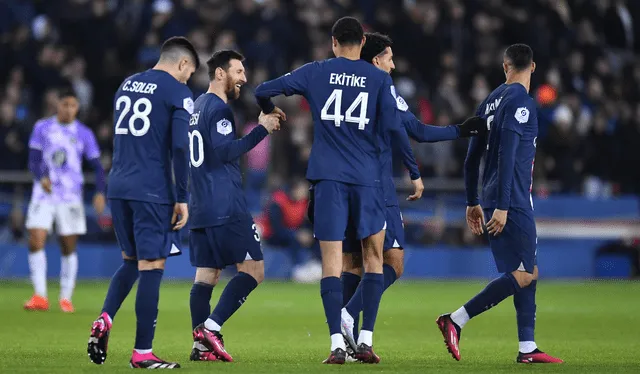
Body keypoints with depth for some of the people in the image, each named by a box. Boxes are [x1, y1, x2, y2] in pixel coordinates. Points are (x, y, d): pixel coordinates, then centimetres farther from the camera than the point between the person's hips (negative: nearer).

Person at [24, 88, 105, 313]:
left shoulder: (84, 134, 3)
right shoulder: (42, 128, 3)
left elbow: (97, 166, 3)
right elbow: (34, 160, 0)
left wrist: (100, 193, -12)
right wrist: (41, 177, -21)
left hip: (70, 197, 0)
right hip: (43, 194, 0)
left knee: (69, 248, 1)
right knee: (36, 242, -13)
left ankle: (66, 298, 11)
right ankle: (40, 296, -11)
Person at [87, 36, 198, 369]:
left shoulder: (126, 85, 16)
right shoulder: (177, 92, -5)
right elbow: (179, 148, -12)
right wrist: (182, 198, -8)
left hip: (118, 188, 7)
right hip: (152, 191, -7)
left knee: (131, 260, 20)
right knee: (151, 266, -2)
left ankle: (104, 320, -2)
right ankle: (142, 353, -1)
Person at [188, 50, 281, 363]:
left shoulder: (198, 106, 19)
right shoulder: (218, 108, -10)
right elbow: (225, 151, -20)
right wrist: (261, 129, -17)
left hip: (200, 207, 9)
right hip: (226, 208, -9)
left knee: (206, 274, 7)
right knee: (253, 269, -5)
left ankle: (201, 344, 1)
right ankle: (211, 328, -14)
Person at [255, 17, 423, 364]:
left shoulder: (315, 72, 5)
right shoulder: (380, 79, 3)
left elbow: (262, 91, 6)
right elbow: (395, 128, -4)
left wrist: (270, 111, 28)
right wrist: (414, 174, 3)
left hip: (328, 178, 0)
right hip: (366, 178, 0)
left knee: (332, 261, -1)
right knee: (373, 257, 11)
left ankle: (337, 344, -10)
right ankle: (366, 341, 3)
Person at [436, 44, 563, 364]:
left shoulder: (490, 102, 15)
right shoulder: (519, 101, -11)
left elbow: (472, 158, 17)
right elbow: (507, 155, -19)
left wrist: (473, 203, 23)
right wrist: (501, 206, -21)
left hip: (496, 202, 9)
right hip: (512, 202, -9)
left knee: (528, 273, 11)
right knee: (523, 275, -9)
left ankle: (528, 349, 7)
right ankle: (455, 320, -12)